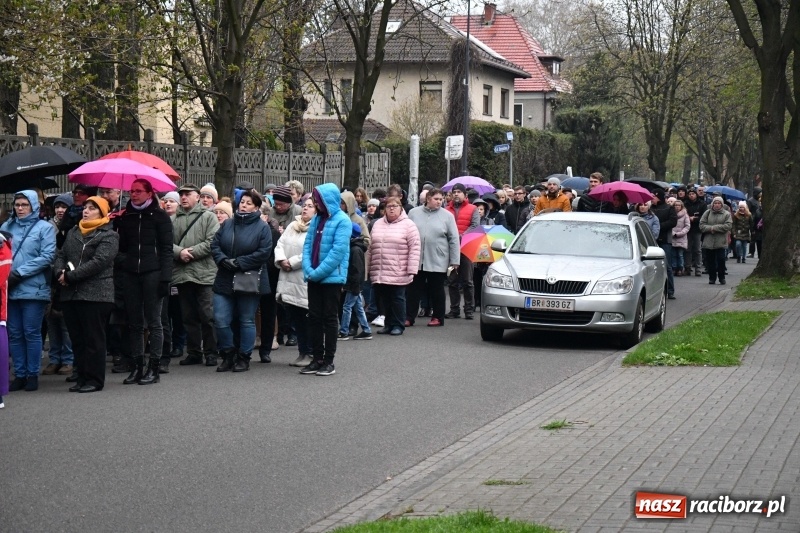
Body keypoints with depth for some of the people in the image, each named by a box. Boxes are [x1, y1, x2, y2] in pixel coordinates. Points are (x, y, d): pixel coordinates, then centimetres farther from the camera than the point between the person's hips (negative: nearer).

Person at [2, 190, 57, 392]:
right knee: (14, 334, 6)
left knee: (32, 333, 0)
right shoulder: (7, 226, 12)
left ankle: (33, 375, 7)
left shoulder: (44, 227, 0)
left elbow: (47, 256, -9)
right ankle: (19, 375, 12)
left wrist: (19, 273, -13)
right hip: (10, 289, 4)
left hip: (33, 289, -4)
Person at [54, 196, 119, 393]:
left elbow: (99, 262, -16)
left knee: (93, 339, -4)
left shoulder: (108, 236, -5)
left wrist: (70, 276, -16)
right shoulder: (73, 233, 18)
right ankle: (82, 377, 16)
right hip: (71, 294, 7)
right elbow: (61, 255, 15)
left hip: (96, 294, -7)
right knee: (77, 338, 9)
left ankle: (95, 380, 2)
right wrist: (60, 272, -8)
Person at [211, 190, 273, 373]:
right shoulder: (227, 224, 11)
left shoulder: (262, 227, -3)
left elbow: (264, 252, -13)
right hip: (225, 280, 4)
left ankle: (244, 358, 15)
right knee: (221, 320, -2)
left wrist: (239, 262, -15)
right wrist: (224, 260, -12)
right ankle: (228, 355, 14)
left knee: (247, 321, 5)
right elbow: (215, 245, 7)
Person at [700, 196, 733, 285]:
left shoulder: (726, 214, 3)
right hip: (708, 242, 2)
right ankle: (712, 277, 15)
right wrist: (710, 228, -17)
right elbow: (701, 225, 2)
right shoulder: (707, 213, 9)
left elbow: (728, 226, -10)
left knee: (721, 260, -4)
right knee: (710, 261, 4)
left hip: (721, 243, -2)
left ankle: (721, 277, 9)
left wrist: (714, 228, -14)